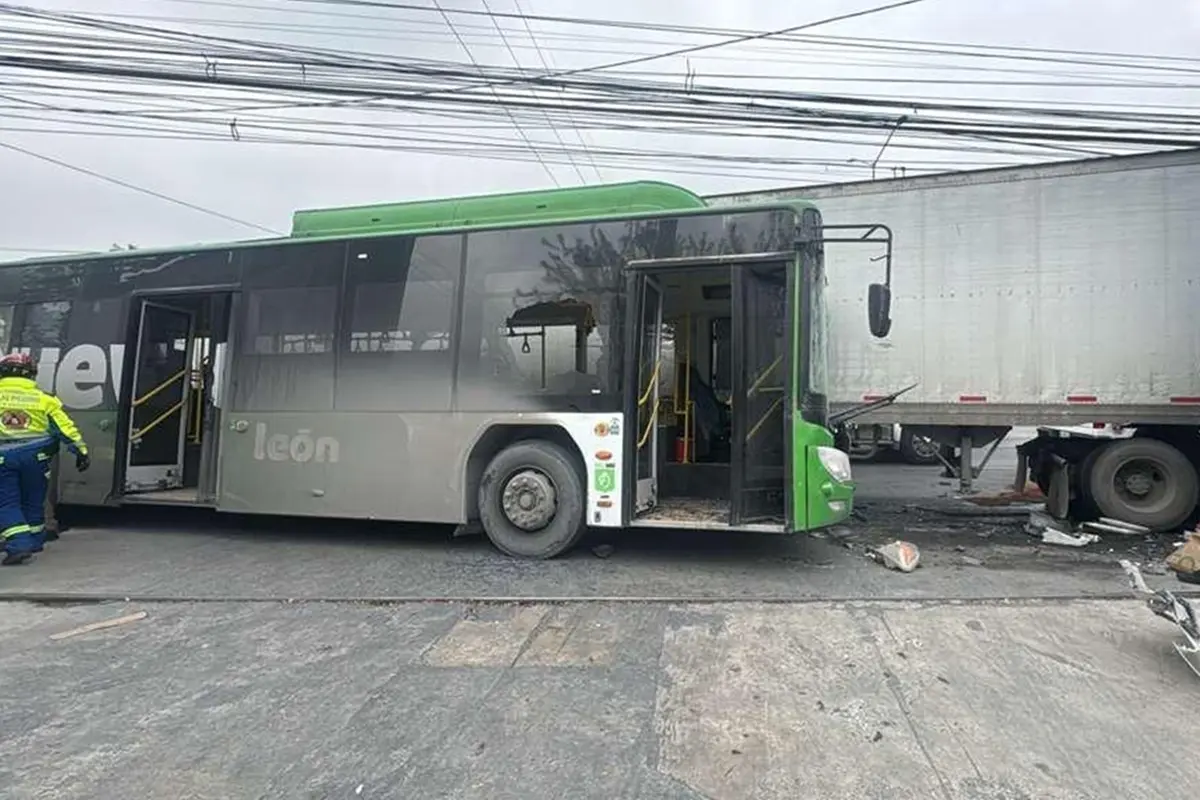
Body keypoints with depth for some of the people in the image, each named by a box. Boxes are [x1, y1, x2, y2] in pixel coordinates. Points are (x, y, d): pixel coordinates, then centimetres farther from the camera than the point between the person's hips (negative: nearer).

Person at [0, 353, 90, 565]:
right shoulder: (43, 399, 5)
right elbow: (65, 427, 3)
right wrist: (81, 450, 5)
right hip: (35, 455, 2)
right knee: (32, 501, 17)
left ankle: (18, 545, -8)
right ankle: (35, 542, 29)